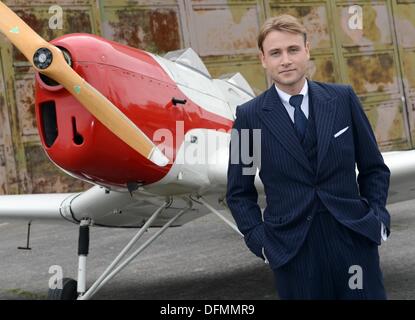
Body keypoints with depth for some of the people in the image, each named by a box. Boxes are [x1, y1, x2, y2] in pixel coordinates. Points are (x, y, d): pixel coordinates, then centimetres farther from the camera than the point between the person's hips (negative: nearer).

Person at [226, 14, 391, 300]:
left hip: (354, 239, 1)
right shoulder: (249, 116, -1)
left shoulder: (344, 99, 3)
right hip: (291, 250, -1)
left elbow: (373, 168, 10)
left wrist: (377, 218, 1)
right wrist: (260, 240, -4)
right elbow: (239, 192, 5)